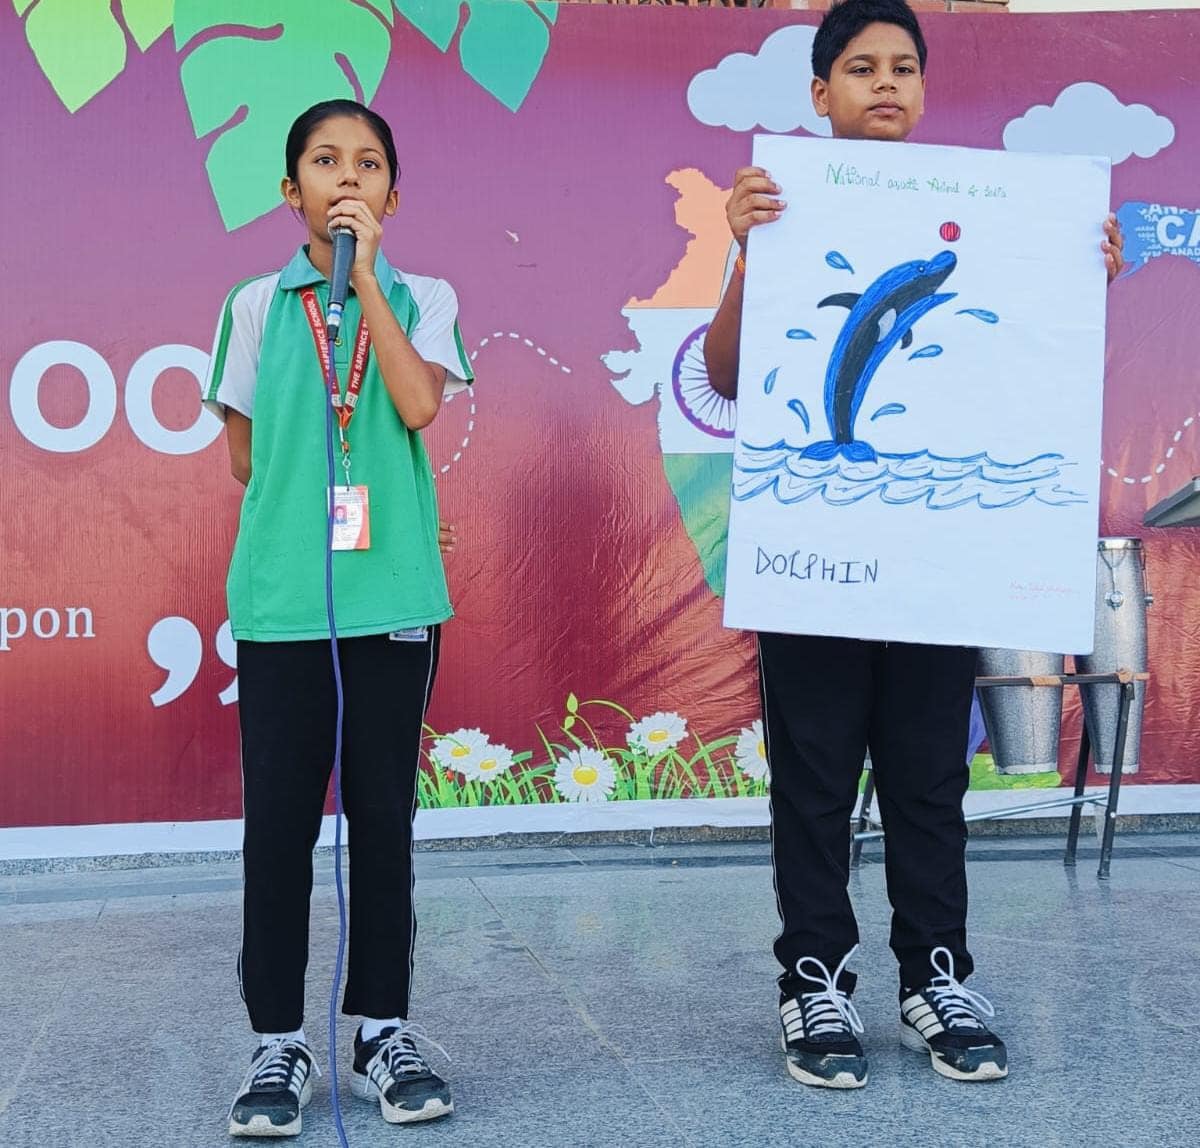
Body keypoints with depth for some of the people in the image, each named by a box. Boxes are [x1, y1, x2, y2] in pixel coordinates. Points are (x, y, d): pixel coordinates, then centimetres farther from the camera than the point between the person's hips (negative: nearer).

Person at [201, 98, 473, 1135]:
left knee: (383, 813, 6)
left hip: (393, 593, 0)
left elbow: (419, 404, -13)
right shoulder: (255, 306, 8)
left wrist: (365, 275, -10)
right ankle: (279, 1042, 12)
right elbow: (246, 456, 11)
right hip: (281, 595, 0)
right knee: (278, 816, 2)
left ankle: (383, 1031, 17)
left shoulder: (422, 299, 7)